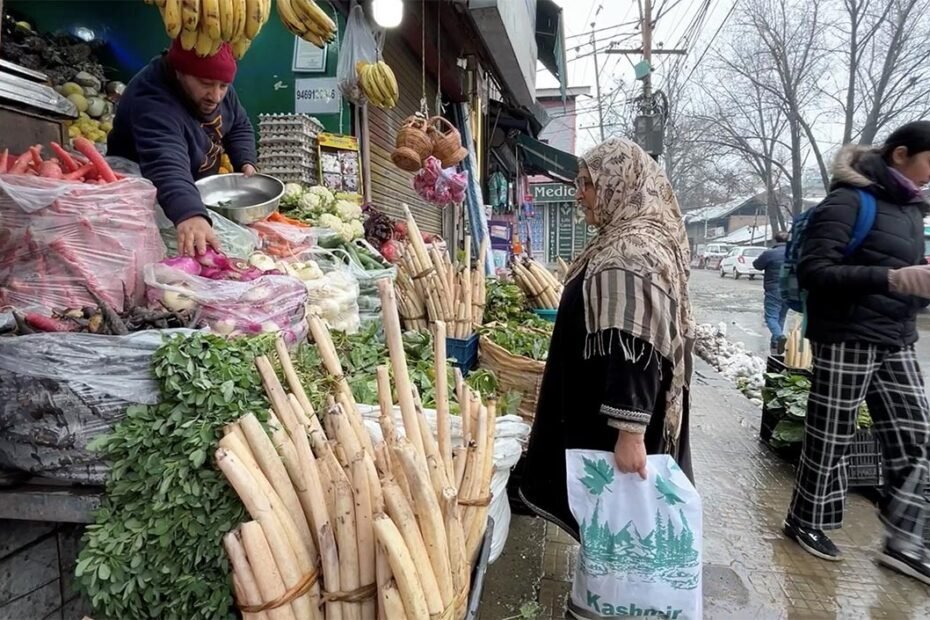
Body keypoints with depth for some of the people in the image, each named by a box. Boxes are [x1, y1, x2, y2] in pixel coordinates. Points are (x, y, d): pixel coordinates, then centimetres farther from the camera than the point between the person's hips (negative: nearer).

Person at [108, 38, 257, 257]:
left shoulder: (216, 84, -8)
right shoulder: (151, 101, -32)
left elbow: (239, 126, 7)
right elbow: (166, 166, -49)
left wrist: (246, 162, -11)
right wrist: (189, 214, -65)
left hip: (199, 190, 7)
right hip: (149, 201, -7)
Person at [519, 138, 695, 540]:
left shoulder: (628, 255, -22)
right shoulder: (644, 241, 11)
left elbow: (633, 350, -28)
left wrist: (630, 433, -27)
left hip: (611, 421, -10)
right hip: (617, 411, 10)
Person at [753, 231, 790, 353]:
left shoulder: (770, 253, -13)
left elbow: (756, 265, 1)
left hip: (774, 291, -5)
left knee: (771, 317, -3)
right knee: (781, 317, 16)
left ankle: (779, 336, -29)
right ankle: (775, 343, 25)